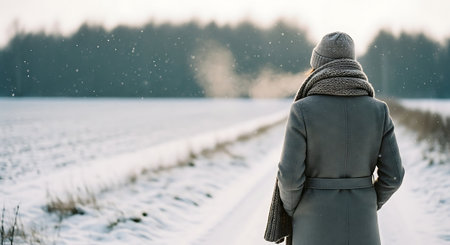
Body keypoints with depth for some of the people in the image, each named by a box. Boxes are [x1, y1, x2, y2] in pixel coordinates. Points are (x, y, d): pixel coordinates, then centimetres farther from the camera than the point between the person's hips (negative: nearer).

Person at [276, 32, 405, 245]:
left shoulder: (302, 110, -12)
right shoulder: (378, 110, -3)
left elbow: (290, 175, -14)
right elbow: (393, 174, -2)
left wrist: (291, 208, 6)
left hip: (316, 226, -2)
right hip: (360, 227, 3)